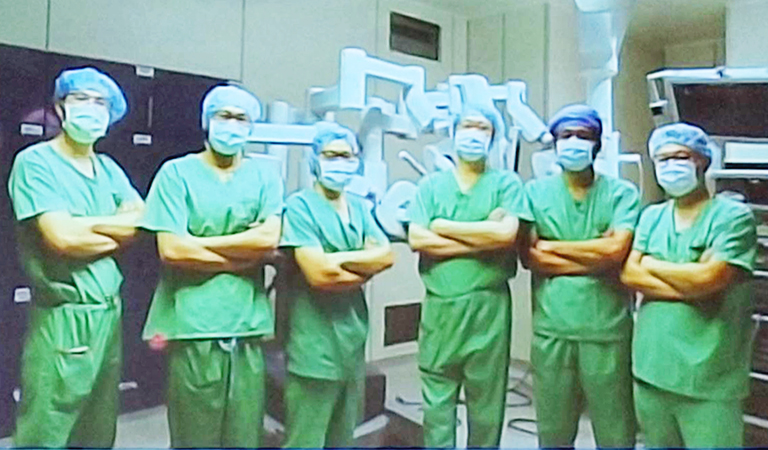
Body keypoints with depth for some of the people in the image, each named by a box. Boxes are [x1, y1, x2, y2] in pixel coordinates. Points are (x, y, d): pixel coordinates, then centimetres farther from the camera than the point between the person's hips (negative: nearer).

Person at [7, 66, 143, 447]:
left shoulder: (108, 169, 14)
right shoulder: (35, 162, -6)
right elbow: (62, 236, -18)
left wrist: (86, 225, -10)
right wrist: (119, 230, -3)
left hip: (110, 312, 7)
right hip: (63, 317, -6)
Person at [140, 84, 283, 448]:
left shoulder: (265, 177, 9)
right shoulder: (176, 173, 2)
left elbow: (269, 239, -7)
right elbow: (171, 249, -9)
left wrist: (199, 242, -7)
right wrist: (243, 256, -5)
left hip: (248, 325, 3)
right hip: (193, 325, -2)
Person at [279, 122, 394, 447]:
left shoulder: (359, 207, 10)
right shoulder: (299, 206, -11)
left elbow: (386, 255, -3)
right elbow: (318, 274, -20)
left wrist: (336, 259, -15)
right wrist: (364, 268, -7)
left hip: (353, 338, 7)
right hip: (314, 346, -7)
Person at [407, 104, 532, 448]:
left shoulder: (507, 183, 3)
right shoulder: (431, 184, 7)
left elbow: (506, 233, -15)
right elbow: (416, 239, -7)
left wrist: (443, 227, -8)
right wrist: (484, 239, -11)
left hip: (488, 309, -1)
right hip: (440, 308, 2)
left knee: (487, 404, 12)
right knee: (436, 403, 11)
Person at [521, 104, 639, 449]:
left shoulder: (622, 193, 2)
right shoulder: (536, 191, 5)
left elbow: (617, 250, -13)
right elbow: (530, 256, -6)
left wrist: (553, 246, -6)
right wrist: (597, 255, -9)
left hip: (607, 330, -1)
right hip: (551, 329, 1)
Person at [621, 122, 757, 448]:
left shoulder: (734, 216, -8)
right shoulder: (651, 217, 8)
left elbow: (705, 278, -20)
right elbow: (628, 274, -3)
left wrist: (652, 264, -5)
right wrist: (690, 288, -14)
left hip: (709, 381, -5)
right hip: (650, 368, 5)